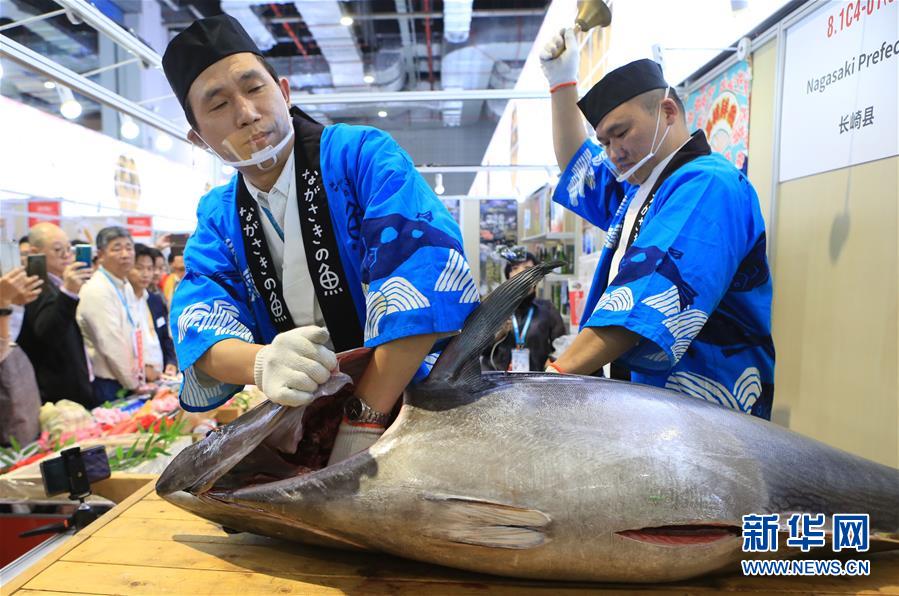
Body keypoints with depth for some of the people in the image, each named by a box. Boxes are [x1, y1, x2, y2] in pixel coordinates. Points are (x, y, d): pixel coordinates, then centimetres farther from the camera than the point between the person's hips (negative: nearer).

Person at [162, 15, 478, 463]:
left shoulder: (363, 154, -10)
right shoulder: (217, 217, 6)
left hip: (407, 399, -4)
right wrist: (262, 363, -29)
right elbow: (198, 318, -7)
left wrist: (365, 421, -29)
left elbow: (426, 263, -25)